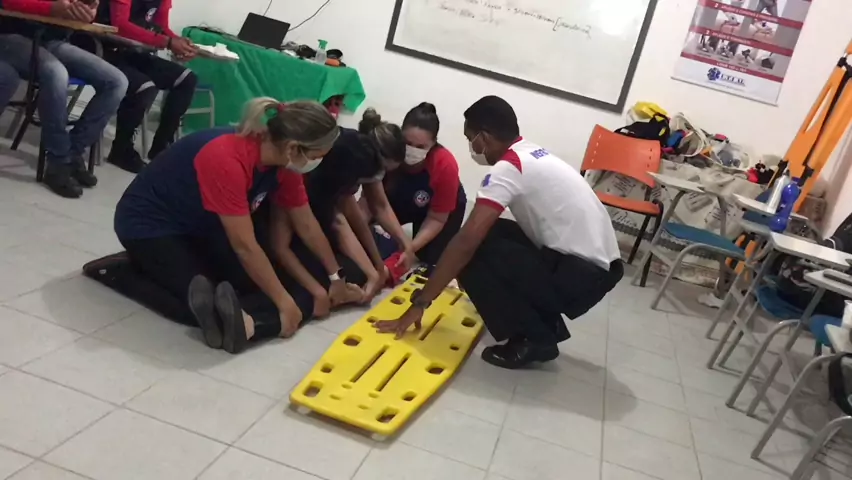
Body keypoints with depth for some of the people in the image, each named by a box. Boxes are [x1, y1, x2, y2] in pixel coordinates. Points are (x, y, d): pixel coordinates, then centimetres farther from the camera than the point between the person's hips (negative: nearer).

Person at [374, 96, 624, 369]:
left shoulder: (508, 167, -13)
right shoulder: (533, 155, 15)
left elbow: (466, 241, -19)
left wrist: (419, 303, -12)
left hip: (579, 275, -9)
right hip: (596, 266, 9)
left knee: (472, 256, -9)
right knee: (490, 234, 17)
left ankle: (534, 339, -1)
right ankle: (547, 326, 15)